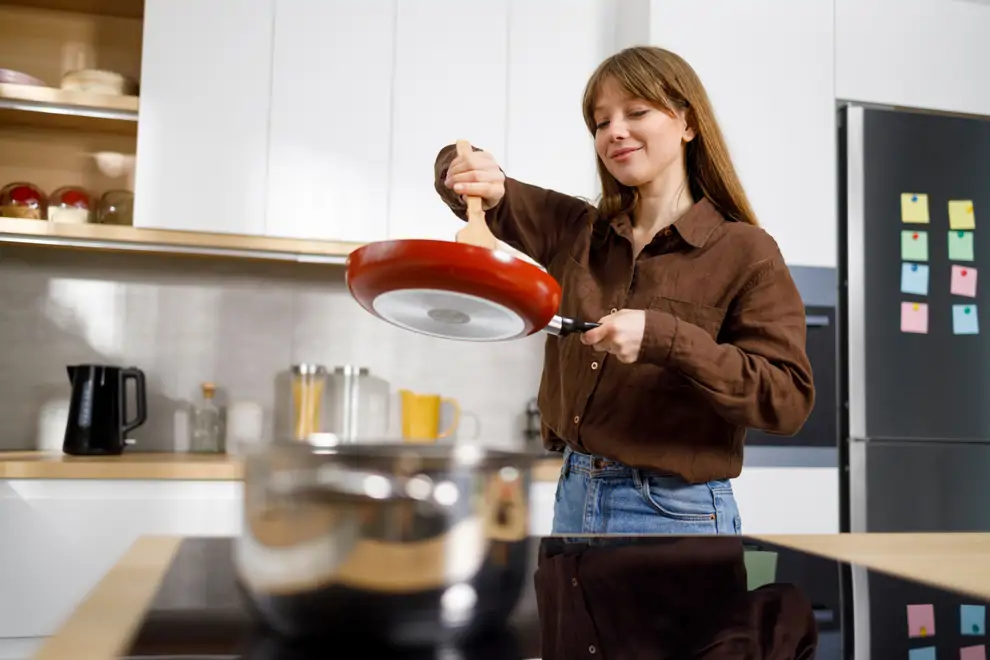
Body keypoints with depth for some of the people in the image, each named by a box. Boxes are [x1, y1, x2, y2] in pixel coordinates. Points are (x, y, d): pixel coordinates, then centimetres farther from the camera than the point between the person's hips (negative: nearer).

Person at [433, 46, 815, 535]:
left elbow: (789, 398, -14)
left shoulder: (745, 252, -8)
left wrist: (665, 340, -25)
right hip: (573, 495, 5)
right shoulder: (576, 231, 5)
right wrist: (474, 180, -14)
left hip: (676, 512, -4)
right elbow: (458, 173, 10)